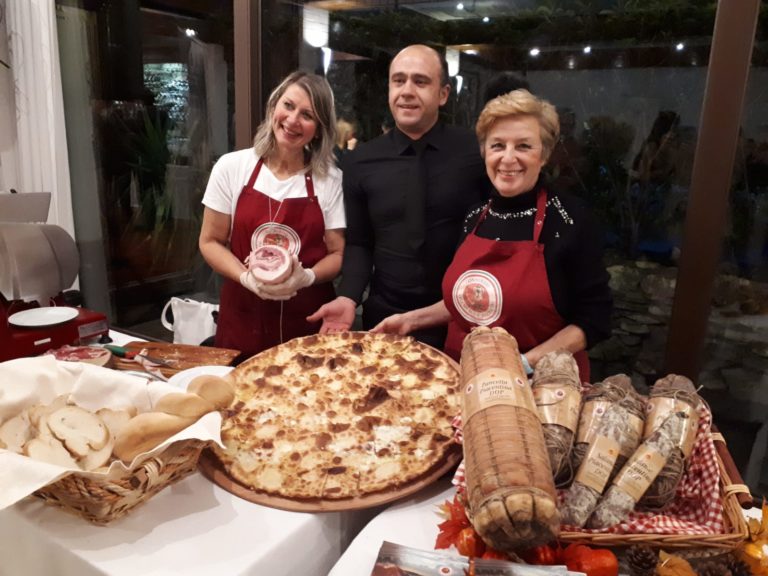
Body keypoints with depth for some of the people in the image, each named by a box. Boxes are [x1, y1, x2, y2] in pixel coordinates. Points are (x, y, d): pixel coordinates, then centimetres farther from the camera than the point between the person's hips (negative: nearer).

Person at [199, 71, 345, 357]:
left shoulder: (330, 179, -4)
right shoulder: (231, 167, -3)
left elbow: (338, 253, 0)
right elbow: (210, 242, 2)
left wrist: (306, 277, -19)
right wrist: (247, 278, -15)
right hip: (243, 317, 1)